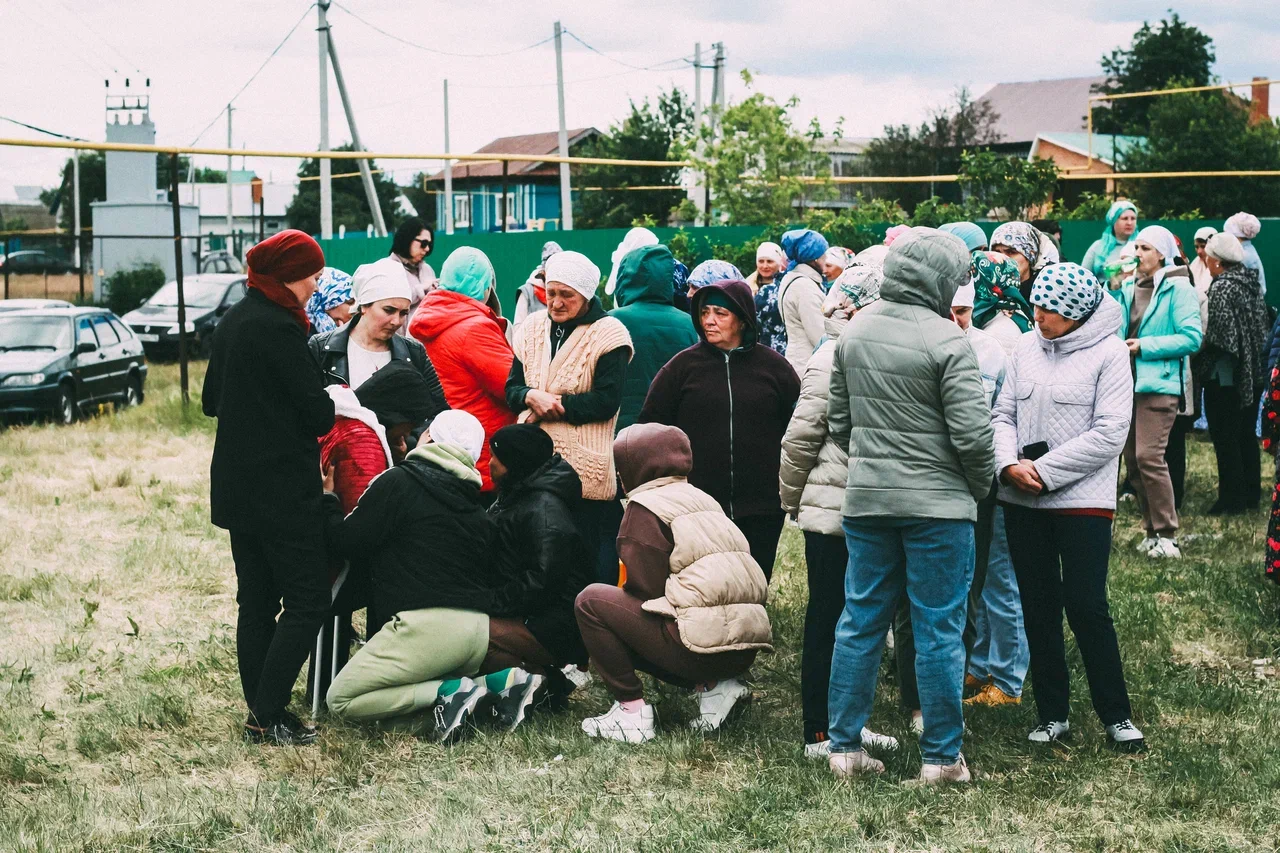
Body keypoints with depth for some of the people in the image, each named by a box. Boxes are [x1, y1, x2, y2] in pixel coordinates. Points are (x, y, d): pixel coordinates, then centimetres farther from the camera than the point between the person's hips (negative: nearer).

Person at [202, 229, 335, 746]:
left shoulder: (233, 322, 11)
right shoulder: (278, 328, -17)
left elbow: (212, 401, 20)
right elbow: (318, 413, -16)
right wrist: (335, 404, 4)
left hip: (237, 485, 9)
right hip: (282, 486, -9)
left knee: (256, 601, 11)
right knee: (306, 600, -4)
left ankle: (261, 713, 14)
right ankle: (268, 716, -6)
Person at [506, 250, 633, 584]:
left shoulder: (608, 334, -5)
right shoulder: (533, 329, 12)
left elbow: (606, 401, -13)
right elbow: (511, 389, 10)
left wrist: (557, 404, -16)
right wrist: (531, 396, -12)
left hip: (586, 466, -5)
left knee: (592, 551, -1)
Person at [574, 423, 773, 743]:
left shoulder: (644, 507, -3)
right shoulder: (702, 498, 21)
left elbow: (646, 588, -8)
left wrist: (621, 595, 13)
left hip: (701, 642, -8)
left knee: (591, 601, 1)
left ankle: (632, 711, -3)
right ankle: (714, 686, 11)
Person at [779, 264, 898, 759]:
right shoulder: (832, 361, -13)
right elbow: (798, 440, -12)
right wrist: (793, 502, -2)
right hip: (833, 512, -7)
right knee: (827, 621, 0)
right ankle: (819, 733, 7)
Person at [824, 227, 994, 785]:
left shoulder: (854, 331, 5)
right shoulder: (946, 340, -15)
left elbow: (838, 418, 12)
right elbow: (972, 432, -15)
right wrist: (981, 487, 2)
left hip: (865, 499, 6)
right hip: (937, 504, -6)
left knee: (860, 622, 12)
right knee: (938, 630, 3)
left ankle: (845, 746, 17)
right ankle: (941, 757, 10)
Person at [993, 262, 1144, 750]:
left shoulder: (1108, 353, -8)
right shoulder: (1026, 349, 7)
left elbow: (1109, 434, -14)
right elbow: (1004, 414, 9)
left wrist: (1045, 470, -16)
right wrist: (1010, 464, -11)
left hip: (1082, 500, -5)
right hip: (1022, 503, 5)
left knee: (1086, 606, -5)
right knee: (1038, 608, 10)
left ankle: (1116, 714, 10)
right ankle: (1052, 715, 21)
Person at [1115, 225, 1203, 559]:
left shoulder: (1178, 288, -6)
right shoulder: (1129, 287, 13)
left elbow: (1191, 338, -12)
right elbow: (1115, 330, 18)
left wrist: (1145, 346, -15)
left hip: (1160, 383, -7)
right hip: (1129, 381, 7)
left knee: (1149, 456, -15)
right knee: (1132, 458, 7)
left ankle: (1166, 536, -9)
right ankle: (1152, 530, 17)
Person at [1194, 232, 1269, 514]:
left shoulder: (1222, 288, -17)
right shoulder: (1251, 283, 7)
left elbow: (1218, 335, -22)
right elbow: (1263, 324, 11)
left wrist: (1199, 358, -8)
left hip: (1224, 375, -8)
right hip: (1253, 373, 8)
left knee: (1225, 438, 0)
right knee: (1246, 435, 17)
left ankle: (1232, 498, 3)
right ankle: (1251, 493, 24)